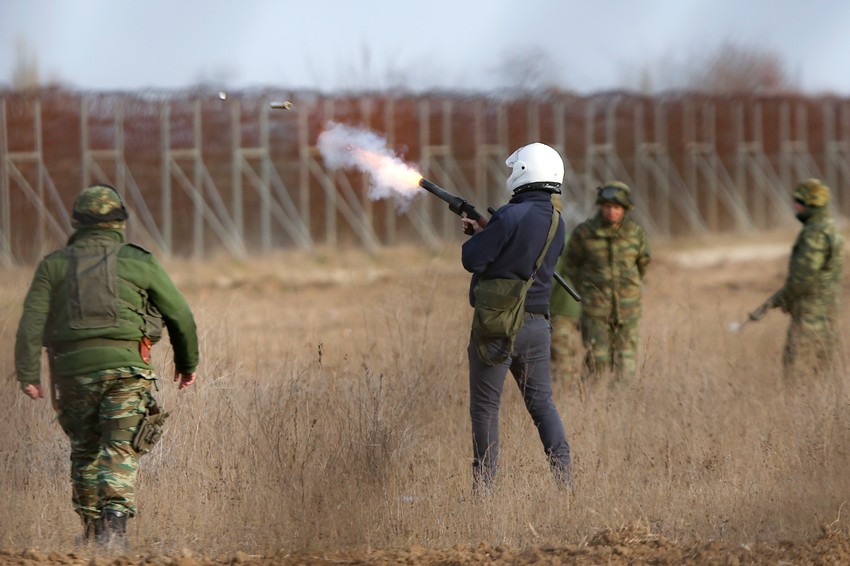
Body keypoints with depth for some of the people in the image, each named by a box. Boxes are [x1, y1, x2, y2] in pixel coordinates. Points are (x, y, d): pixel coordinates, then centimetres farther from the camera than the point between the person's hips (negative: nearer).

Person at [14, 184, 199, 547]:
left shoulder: (54, 265, 9)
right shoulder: (139, 262, 6)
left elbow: (32, 322, -2)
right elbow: (180, 316, 10)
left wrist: (28, 375, -5)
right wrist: (187, 363, 24)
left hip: (74, 368, 2)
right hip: (125, 366, -2)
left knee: (84, 451, 17)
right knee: (120, 451, -6)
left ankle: (91, 530, 21)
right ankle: (115, 521, -24)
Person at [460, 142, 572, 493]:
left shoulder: (511, 216, -18)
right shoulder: (556, 223, 7)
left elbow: (473, 260, -17)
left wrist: (475, 237, 4)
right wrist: (485, 231, 18)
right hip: (537, 324, 7)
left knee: (485, 407, 3)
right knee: (542, 402, 13)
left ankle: (483, 487, 5)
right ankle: (564, 478, 3)